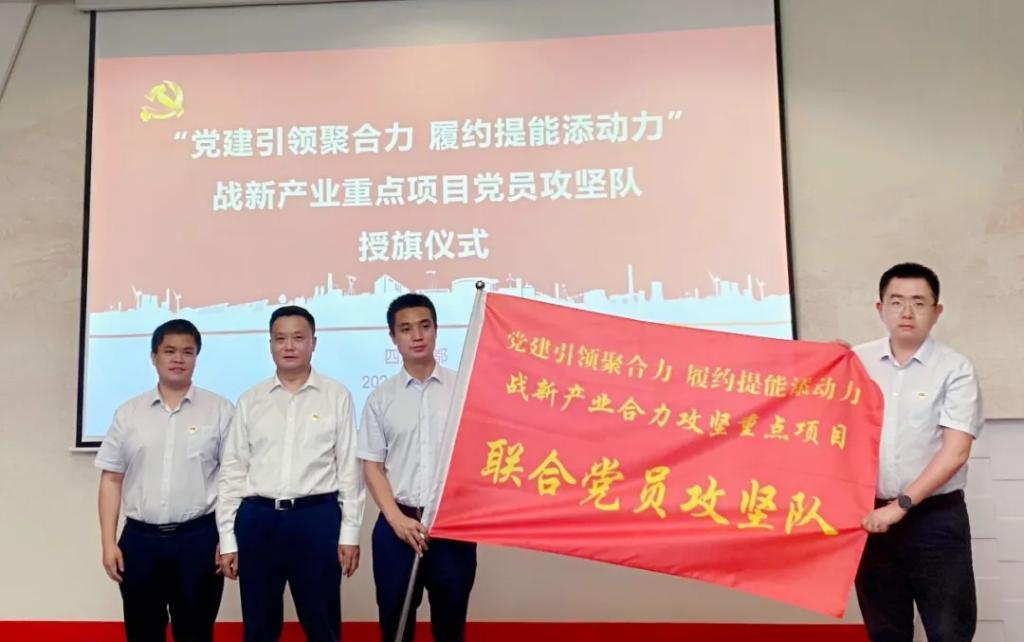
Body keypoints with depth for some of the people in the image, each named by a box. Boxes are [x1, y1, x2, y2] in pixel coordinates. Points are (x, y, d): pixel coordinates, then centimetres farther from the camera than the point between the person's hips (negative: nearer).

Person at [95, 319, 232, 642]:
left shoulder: (219, 410, 0)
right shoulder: (128, 413, 7)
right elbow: (111, 480, 7)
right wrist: (108, 543, 1)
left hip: (199, 537, -2)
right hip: (140, 538, 2)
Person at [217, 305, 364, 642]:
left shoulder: (337, 396, 1)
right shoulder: (250, 401, 8)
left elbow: (350, 468, 0)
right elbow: (232, 472, 8)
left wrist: (350, 532, -2)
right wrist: (227, 538, 4)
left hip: (317, 519, -2)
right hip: (257, 520, 2)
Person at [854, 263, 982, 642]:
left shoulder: (955, 369, -6)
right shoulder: (857, 362, 2)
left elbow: (955, 452, -13)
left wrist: (901, 505, -17)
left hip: (936, 518, -3)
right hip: (870, 515, 3)